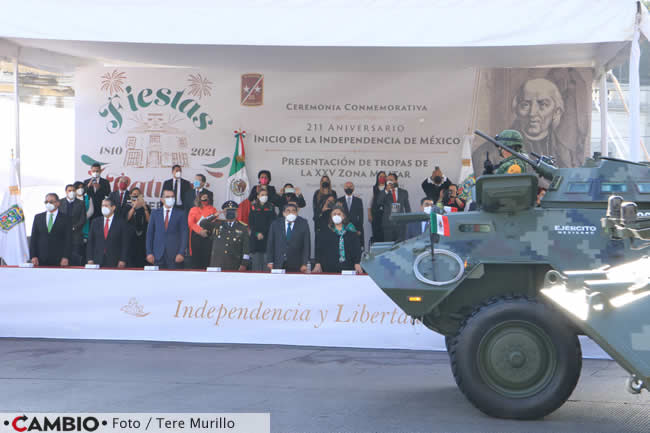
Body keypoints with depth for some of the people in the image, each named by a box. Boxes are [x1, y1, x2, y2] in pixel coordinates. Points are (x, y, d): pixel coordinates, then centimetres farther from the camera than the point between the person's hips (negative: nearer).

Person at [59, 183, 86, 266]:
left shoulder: (80, 203, 7)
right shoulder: (60, 203, 11)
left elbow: (83, 219, 1)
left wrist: (74, 228, -11)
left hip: (76, 235, -1)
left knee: (75, 258, -7)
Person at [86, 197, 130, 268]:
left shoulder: (121, 222, 3)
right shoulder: (95, 222, 13)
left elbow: (125, 243, -1)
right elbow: (91, 242, 11)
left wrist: (123, 260, -9)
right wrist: (90, 259, 2)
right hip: (97, 262, 3)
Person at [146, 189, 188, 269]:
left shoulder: (180, 214, 5)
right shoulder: (155, 213, 11)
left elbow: (184, 234, 1)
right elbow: (149, 234, 9)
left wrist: (181, 253, -9)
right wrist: (149, 253, 0)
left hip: (175, 256, -1)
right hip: (158, 256, 1)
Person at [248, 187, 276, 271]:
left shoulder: (271, 207, 9)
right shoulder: (253, 207, 9)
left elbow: (272, 222, 4)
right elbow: (251, 223, 4)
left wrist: (262, 233, -7)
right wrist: (257, 233, -10)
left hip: (267, 237, 0)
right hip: (255, 237, 0)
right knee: (256, 260, -3)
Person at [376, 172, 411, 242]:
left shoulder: (403, 192, 12)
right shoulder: (384, 193, 9)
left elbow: (407, 207, 14)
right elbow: (379, 203, -9)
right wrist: (386, 191, -14)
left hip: (400, 223, 0)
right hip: (388, 223, 0)